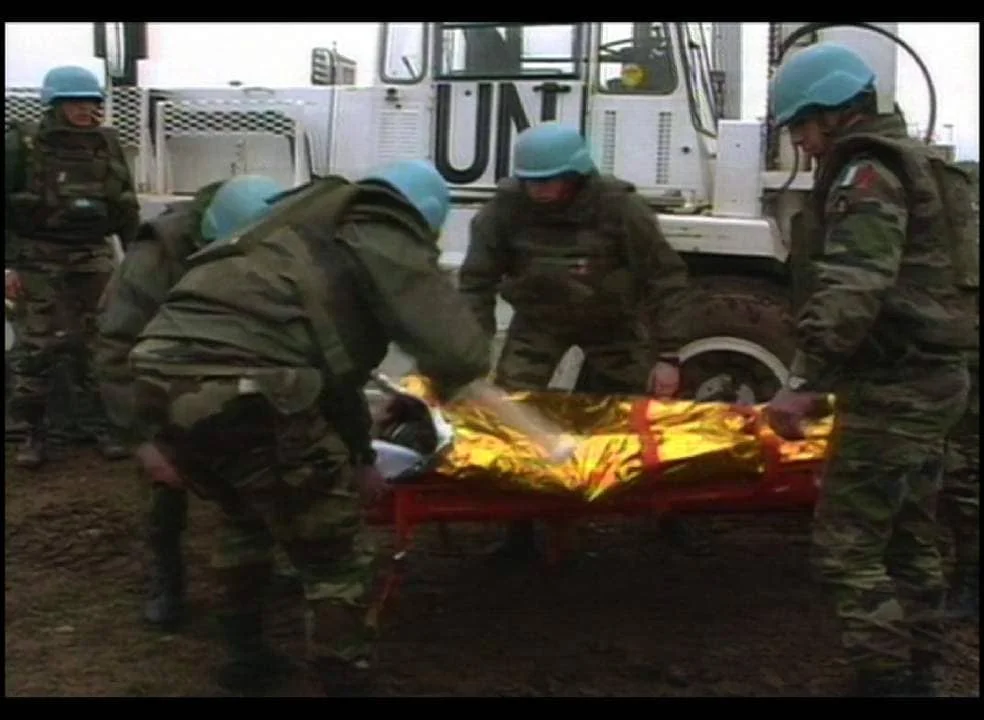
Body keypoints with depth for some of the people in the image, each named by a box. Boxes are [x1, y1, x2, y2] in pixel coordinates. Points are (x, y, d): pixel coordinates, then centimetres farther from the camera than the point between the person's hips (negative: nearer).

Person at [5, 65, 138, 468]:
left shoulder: (108, 145, 6)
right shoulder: (23, 144, -5)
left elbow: (126, 207, 13)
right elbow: (8, 209, -6)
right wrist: (9, 264, -11)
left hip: (92, 257, 3)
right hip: (38, 260, -3)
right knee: (37, 347, -1)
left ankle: (106, 425, 15)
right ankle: (32, 433, 10)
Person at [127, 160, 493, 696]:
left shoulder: (314, 234, 32)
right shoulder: (389, 244, 8)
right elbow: (462, 355, -4)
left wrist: (357, 453, 43)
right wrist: (442, 384, 19)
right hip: (242, 392, -9)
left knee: (245, 515, 35)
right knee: (337, 561, 9)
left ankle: (246, 658, 47)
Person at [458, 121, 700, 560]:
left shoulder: (619, 207, -25)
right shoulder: (506, 208, -22)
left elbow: (667, 279, -18)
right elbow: (476, 283, -14)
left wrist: (668, 356, -22)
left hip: (613, 324, -1)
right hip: (540, 322, 1)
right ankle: (520, 526, 5)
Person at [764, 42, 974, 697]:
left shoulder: (866, 174, -13)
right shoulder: (907, 161, 19)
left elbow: (851, 291, -28)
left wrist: (805, 382, -32)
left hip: (895, 389, -11)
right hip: (931, 377, 11)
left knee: (848, 546, -7)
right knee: (910, 541, 17)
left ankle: (887, 680, -2)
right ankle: (920, 676, 27)